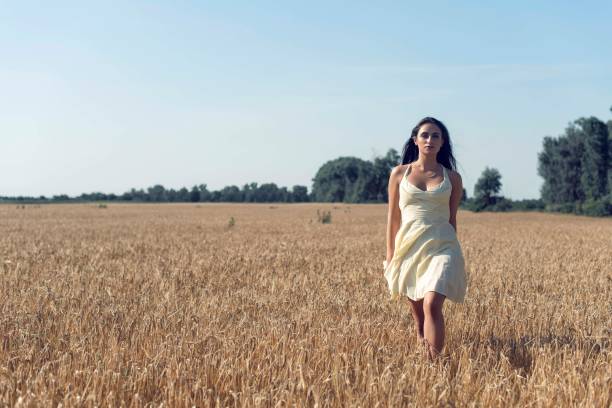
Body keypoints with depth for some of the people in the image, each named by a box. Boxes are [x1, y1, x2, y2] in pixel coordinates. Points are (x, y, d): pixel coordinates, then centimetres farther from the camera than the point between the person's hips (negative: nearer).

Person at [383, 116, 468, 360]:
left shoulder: (452, 177, 6)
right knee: (417, 312, 10)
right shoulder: (399, 173, 6)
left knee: (432, 306, -20)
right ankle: (420, 354, 29)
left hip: (441, 248, -2)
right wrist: (390, 255, 7)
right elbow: (393, 216, 9)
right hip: (408, 247, 2)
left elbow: (452, 218, 12)